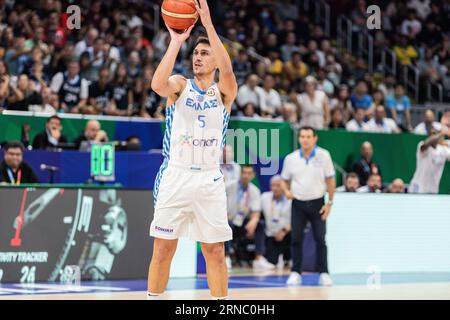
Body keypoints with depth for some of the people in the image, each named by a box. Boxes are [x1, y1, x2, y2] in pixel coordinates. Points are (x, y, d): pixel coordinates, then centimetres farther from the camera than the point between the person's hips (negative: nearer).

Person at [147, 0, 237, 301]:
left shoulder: (224, 92, 4)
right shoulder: (180, 84, 4)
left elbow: (227, 69, -19)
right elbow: (158, 84, -20)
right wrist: (176, 41, -25)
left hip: (210, 179, 1)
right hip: (175, 175, -1)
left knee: (215, 251, 4)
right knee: (163, 249, 1)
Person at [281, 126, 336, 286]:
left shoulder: (323, 156, -5)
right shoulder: (290, 158, 0)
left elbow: (330, 180, -1)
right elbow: (285, 180, 12)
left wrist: (330, 203, -5)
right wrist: (287, 191, -10)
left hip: (317, 203, -2)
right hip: (298, 203, 2)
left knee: (320, 240, -2)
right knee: (296, 239, -2)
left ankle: (324, 273, 4)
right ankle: (295, 273, 5)